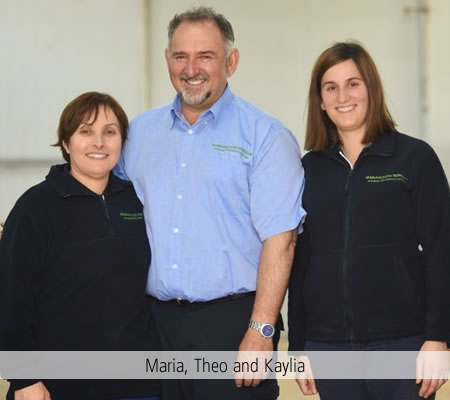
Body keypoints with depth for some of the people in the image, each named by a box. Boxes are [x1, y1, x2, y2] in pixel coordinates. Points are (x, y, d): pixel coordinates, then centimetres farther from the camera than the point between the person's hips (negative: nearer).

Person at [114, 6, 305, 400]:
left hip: (232, 321, -4)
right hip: (154, 320, 4)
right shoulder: (139, 132, 12)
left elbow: (279, 239, -10)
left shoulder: (264, 136, -3)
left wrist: (261, 331, -15)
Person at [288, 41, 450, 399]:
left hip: (401, 342, -3)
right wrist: (298, 347, 8)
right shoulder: (309, 169, 8)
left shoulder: (415, 158, -1)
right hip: (328, 343, 3)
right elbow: (299, 262, 10)